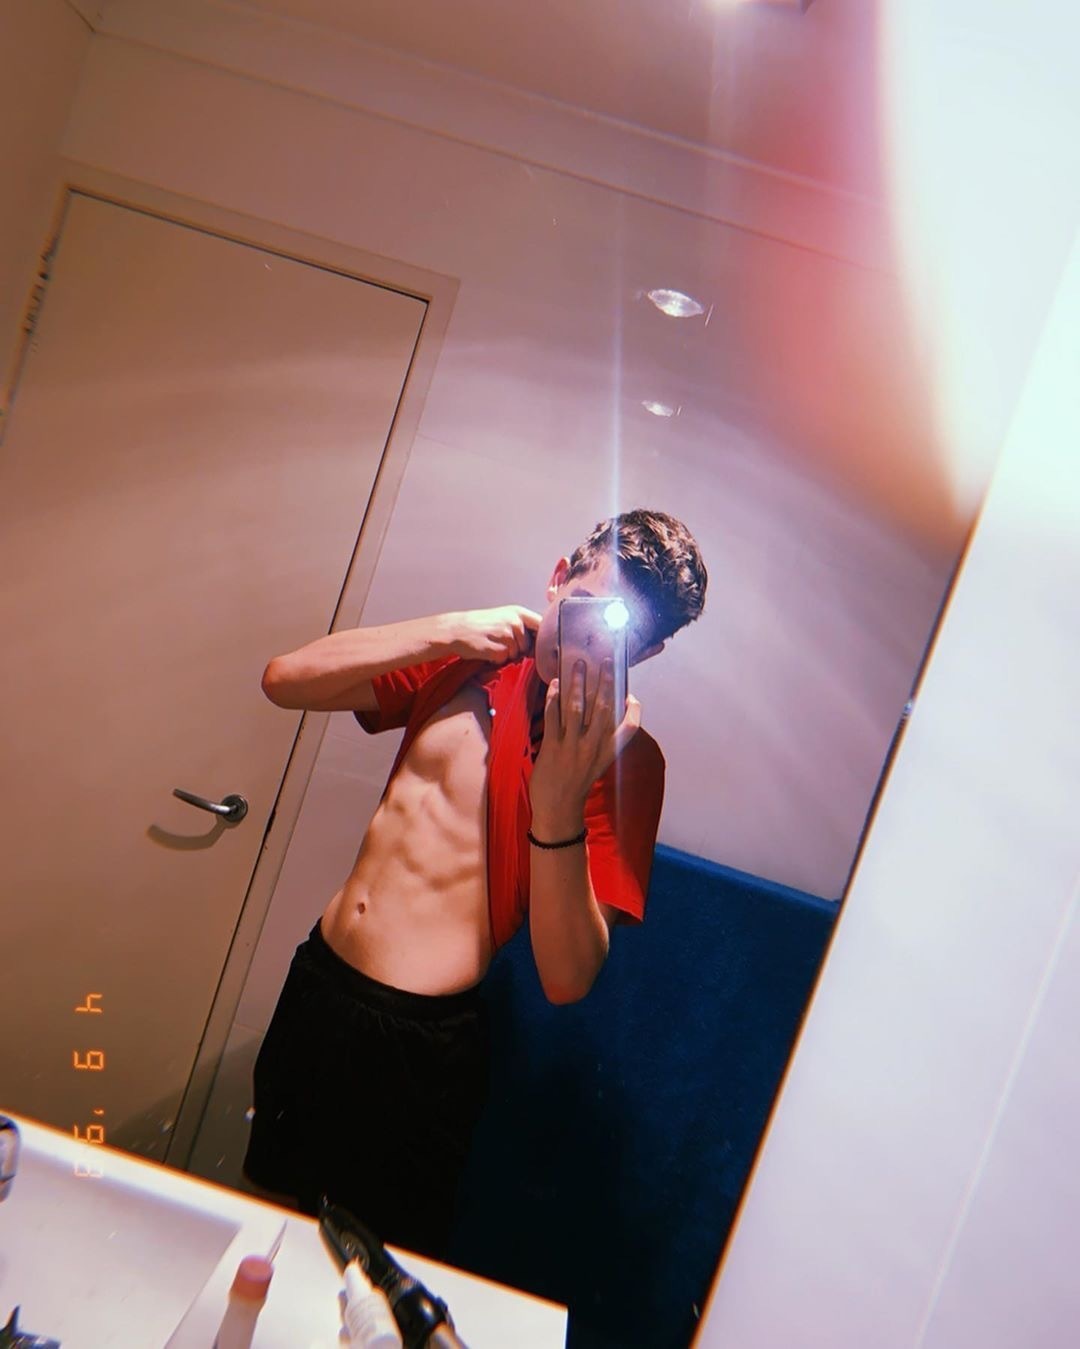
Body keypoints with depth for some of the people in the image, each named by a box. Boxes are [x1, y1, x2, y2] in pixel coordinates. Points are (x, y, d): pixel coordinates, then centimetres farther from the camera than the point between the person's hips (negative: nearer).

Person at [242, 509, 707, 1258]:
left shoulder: (624, 757, -15)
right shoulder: (468, 663, 0)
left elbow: (568, 977, -21)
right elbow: (285, 679, -3)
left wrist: (557, 804, -35)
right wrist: (446, 628, -12)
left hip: (423, 1043, -5)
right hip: (315, 986, 5)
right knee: (272, 1206, 27)